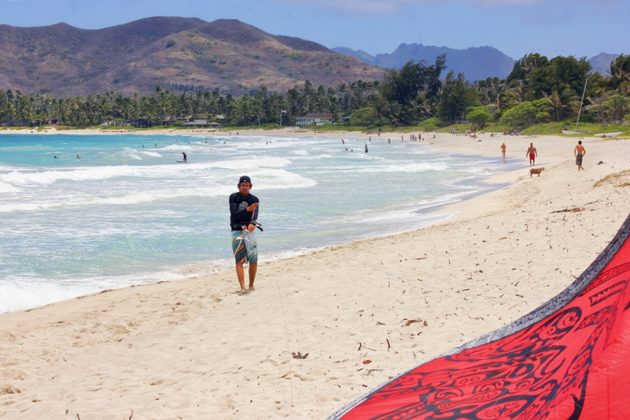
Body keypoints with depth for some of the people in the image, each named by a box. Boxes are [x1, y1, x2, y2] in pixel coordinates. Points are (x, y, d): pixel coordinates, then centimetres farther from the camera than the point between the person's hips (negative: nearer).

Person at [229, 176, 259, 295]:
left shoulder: (254, 199, 6)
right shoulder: (233, 197, 1)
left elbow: (255, 214, -11)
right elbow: (234, 214, -12)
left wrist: (252, 223, -34)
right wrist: (247, 210, -28)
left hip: (249, 231, 2)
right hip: (236, 231, -2)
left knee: (254, 260, -4)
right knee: (239, 261, -7)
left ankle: (251, 285, 12)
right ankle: (242, 288, -11)